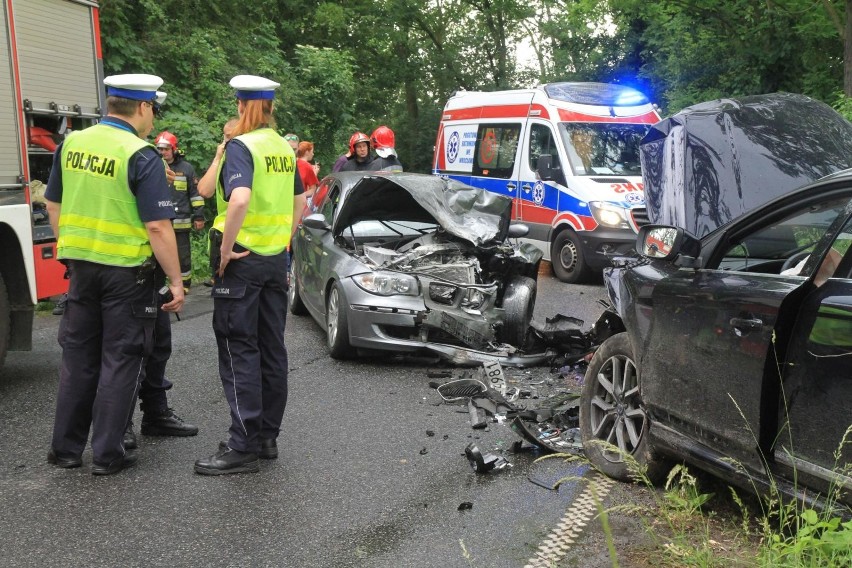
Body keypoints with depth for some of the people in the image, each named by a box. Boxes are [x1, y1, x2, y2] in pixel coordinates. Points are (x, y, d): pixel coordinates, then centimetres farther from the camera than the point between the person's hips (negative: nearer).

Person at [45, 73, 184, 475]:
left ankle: (65, 447, 24)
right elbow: (158, 227, -18)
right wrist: (175, 281, -13)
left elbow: (54, 205, 14)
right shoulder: (141, 156, -15)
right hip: (126, 270, -6)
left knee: (78, 357, 16)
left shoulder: (71, 144, 5)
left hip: (80, 265, 6)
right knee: (120, 360, 6)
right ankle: (107, 454, 11)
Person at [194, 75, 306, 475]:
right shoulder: (283, 148, 11)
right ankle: (268, 436, 21)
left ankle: (243, 447, 0)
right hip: (276, 258, 8)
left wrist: (226, 247, -19)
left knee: (239, 351, -3)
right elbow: (300, 201, 21)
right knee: (271, 348, 11)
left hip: (242, 258, -7)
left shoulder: (240, 146, -12)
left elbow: (240, 199, -29)